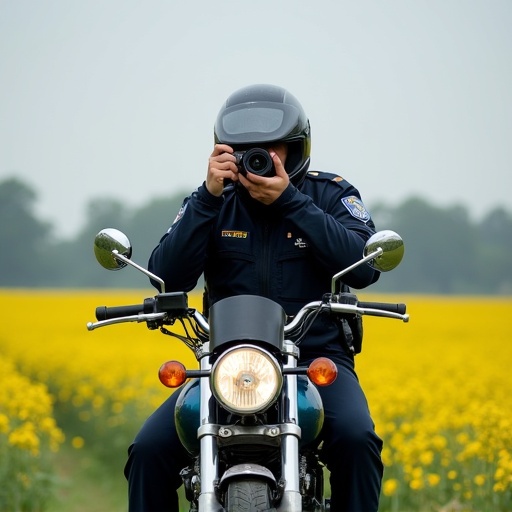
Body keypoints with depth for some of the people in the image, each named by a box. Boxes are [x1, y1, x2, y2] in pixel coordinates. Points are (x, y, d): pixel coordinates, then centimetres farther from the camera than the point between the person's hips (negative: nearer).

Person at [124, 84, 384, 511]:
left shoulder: (331, 195, 4)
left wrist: (288, 201, -16)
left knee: (356, 440, -32)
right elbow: (168, 278, -5)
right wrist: (209, 196, -14)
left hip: (316, 359, -2)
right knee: (150, 449, -20)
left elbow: (364, 268, -13)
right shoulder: (214, 201, 8)